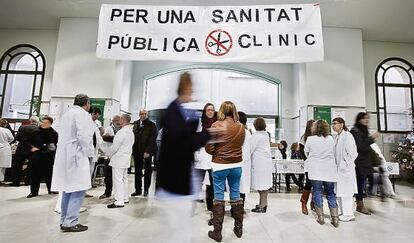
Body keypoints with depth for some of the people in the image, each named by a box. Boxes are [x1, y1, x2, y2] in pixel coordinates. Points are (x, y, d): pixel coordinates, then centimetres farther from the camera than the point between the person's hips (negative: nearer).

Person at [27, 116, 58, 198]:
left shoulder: (54, 133, -3)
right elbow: (30, 142, 14)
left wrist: (39, 148, -7)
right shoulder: (36, 132, 5)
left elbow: (51, 146, -4)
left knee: (49, 173, 8)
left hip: (48, 156, -2)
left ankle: (51, 189, 22)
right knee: (35, 174, 4)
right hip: (36, 156, 2)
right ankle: (34, 191, 15)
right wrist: (32, 147, -2)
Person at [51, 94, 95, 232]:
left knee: (68, 188, 14)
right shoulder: (83, 114, -10)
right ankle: (70, 222, -2)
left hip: (64, 155, 9)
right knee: (78, 188, -5)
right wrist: (87, 153, -7)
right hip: (76, 155, -9)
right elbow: (83, 137, -19)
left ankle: (64, 220, 22)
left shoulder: (67, 113, 17)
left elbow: (64, 135, 17)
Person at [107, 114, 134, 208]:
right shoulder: (131, 132, 10)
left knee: (118, 180, -4)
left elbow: (115, 146, -17)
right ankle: (125, 198, 26)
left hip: (118, 159, -9)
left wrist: (109, 154, 0)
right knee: (124, 179, 16)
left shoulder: (122, 132, -19)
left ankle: (119, 202, 0)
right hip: (126, 159, 9)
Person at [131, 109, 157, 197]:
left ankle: (146, 189, 20)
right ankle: (138, 189, 22)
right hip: (137, 151, 4)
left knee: (148, 170, 8)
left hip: (147, 151, -4)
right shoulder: (136, 123, 9)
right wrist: (133, 149, -2)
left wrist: (148, 151, -17)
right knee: (137, 170, 10)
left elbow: (152, 139, -9)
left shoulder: (151, 125, -4)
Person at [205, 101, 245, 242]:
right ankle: (238, 229, 30)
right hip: (237, 165, 4)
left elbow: (209, 148, -10)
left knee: (218, 197, 6)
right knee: (236, 195, 15)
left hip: (220, 165, -3)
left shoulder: (216, 125, -11)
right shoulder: (241, 127, 0)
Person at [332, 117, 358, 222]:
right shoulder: (335, 137, 10)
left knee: (345, 192, 1)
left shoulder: (347, 135, -11)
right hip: (338, 168, 8)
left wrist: (345, 165, -14)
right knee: (339, 192, 14)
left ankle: (349, 214, 14)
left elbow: (352, 153, -14)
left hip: (345, 168, -7)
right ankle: (344, 213, 27)